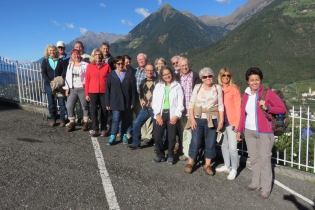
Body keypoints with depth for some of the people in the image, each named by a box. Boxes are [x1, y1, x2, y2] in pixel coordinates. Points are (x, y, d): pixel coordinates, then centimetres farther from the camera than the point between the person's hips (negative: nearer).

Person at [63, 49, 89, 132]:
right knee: (69, 106, 0)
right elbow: (67, 77, 15)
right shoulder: (70, 65, 15)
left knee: (84, 106, 4)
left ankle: (85, 123, 13)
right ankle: (72, 123, 10)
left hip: (82, 89, -5)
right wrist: (67, 88, 8)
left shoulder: (85, 65, -3)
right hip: (72, 89, 5)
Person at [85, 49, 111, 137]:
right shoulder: (90, 66, 5)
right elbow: (87, 80, 5)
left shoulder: (106, 66, 4)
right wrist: (87, 94, 2)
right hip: (93, 92, 0)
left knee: (104, 110, 5)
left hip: (104, 92, 0)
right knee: (93, 110, -2)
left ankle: (103, 129, 14)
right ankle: (94, 129, 6)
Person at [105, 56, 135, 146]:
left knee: (126, 119, 9)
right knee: (116, 119, -9)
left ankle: (124, 136, 23)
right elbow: (107, 89, 3)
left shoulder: (129, 74, 5)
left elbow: (132, 89, 3)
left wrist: (132, 102, -1)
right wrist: (107, 103, -2)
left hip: (126, 101, 2)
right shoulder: (111, 75, 4)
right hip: (115, 101, -1)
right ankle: (112, 137, 2)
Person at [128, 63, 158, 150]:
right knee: (136, 124, 3)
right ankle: (136, 143, 19)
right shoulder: (143, 82, 13)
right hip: (145, 108, 5)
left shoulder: (157, 81, -5)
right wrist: (141, 100, 6)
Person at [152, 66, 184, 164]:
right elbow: (154, 101, 4)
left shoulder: (177, 86, 4)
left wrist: (176, 116, -9)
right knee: (157, 136, -2)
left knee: (171, 137, 2)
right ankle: (160, 155, 17)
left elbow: (180, 103, 0)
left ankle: (170, 156, 21)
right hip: (160, 114, 2)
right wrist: (157, 114, -6)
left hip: (172, 115, -1)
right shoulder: (158, 86, 10)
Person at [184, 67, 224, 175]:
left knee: (210, 143, 7)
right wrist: (192, 118, -8)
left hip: (212, 120, 1)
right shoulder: (197, 87, 2)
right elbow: (191, 103, 0)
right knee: (195, 142, 2)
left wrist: (221, 120, -2)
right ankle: (190, 163, 17)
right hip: (198, 119, 0)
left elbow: (220, 105, 3)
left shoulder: (218, 88, 3)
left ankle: (207, 165, 21)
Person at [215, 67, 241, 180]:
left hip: (231, 122, -5)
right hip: (221, 121, 5)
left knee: (232, 148, -6)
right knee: (224, 145, 15)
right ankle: (226, 166, 30)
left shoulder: (234, 89, -4)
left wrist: (237, 123, -11)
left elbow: (238, 107, -6)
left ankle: (234, 170, 8)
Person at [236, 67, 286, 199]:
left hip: (264, 132, -5)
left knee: (264, 160, -4)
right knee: (254, 158, 11)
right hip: (249, 131, 5)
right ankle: (256, 183, 23)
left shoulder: (268, 93, -5)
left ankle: (266, 188, 7)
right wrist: (239, 130, 12)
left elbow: (282, 108, -4)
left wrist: (267, 108, -18)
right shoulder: (246, 95, 9)